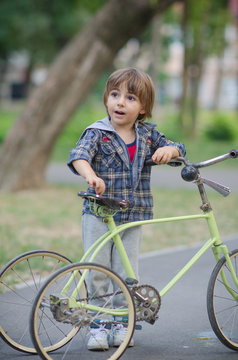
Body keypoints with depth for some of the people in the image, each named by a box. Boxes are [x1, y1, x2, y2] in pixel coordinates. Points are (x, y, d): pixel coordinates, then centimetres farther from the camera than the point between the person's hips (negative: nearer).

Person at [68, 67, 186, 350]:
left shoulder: (148, 134, 7)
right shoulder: (97, 133, -7)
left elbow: (178, 148, 10)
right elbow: (79, 154, -24)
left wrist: (169, 150, -16)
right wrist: (90, 175, -46)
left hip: (133, 216, 3)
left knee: (126, 275, 5)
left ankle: (123, 325, 18)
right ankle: (98, 327, 8)